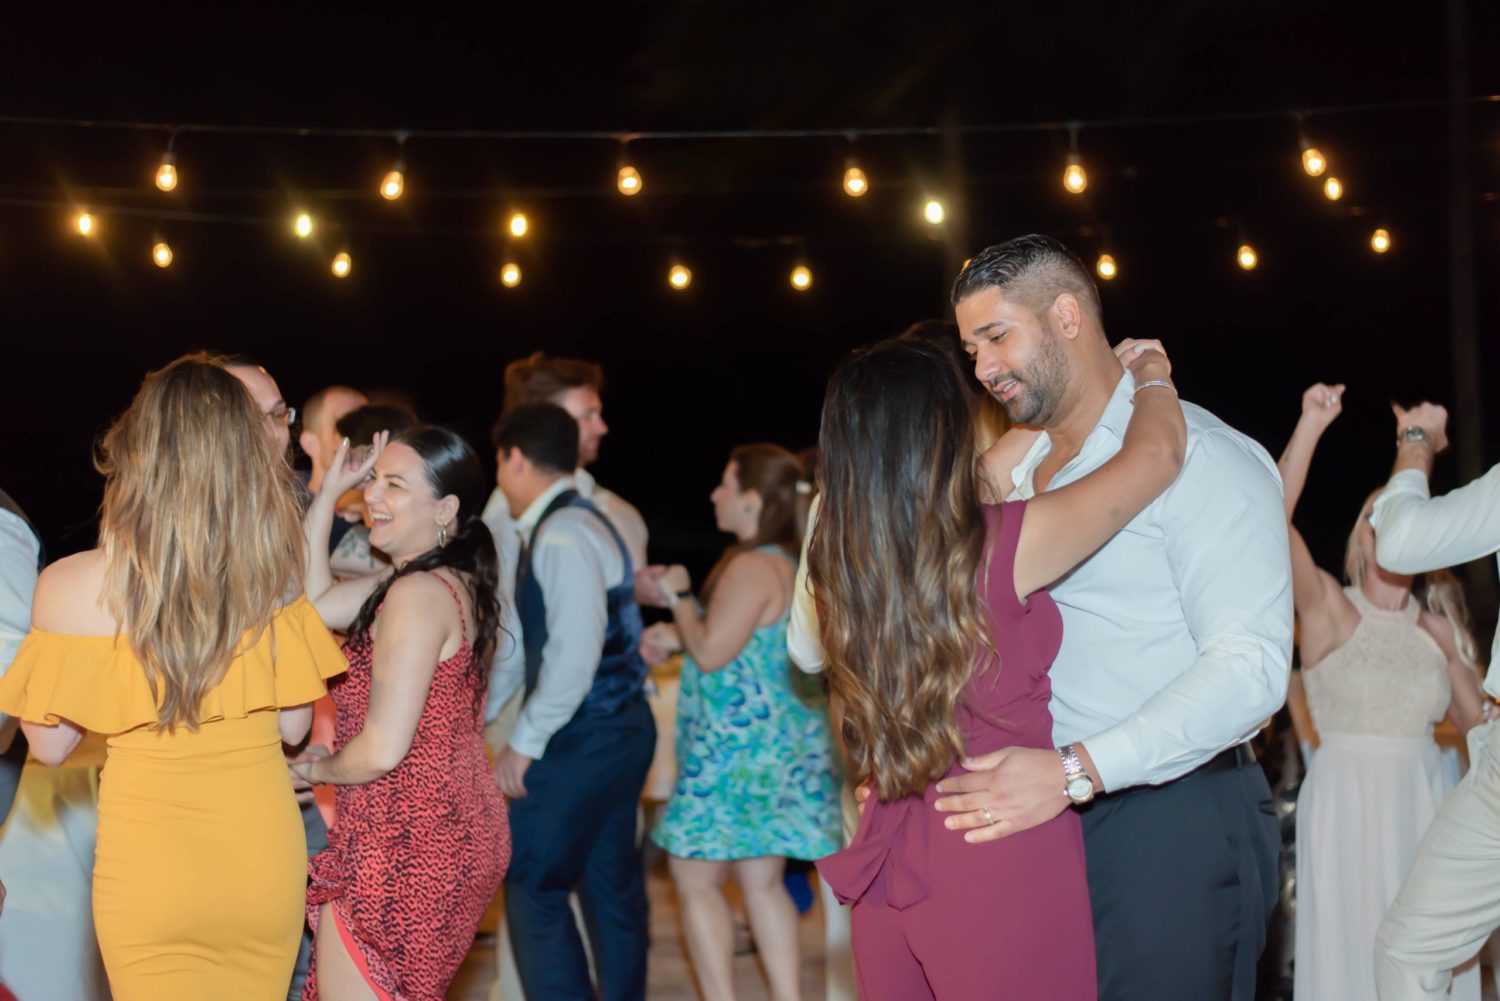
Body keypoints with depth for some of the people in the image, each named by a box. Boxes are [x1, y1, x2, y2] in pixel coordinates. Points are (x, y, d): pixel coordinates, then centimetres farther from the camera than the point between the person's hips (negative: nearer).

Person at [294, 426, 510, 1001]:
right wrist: (329, 490, 9)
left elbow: (382, 750, -22)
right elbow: (313, 602, 13)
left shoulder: (417, 594, -20)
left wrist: (317, 768, -2)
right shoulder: (456, 582, 8)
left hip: (403, 851, -10)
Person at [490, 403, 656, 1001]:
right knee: (611, 885, 14)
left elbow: (575, 654, -25)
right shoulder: (585, 524, 14)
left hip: (583, 740, -10)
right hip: (619, 728, 10)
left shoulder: (562, 536, -17)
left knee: (533, 890, -4)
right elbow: (524, 646, 18)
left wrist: (525, 743, -19)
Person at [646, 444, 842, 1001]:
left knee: (694, 877, -1)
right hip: (777, 741, 10)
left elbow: (712, 655, -19)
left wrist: (679, 597, -5)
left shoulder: (753, 567, -18)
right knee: (760, 881, 12)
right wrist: (680, 636, 13)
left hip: (739, 744, -10)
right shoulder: (788, 562, 13)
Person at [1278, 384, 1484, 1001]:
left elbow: (1476, 723, 11)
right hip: (1347, 802, -4)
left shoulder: (1433, 626, 9)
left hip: (1425, 803, 4)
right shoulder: (1328, 607, -4)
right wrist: (1311, 425, -26)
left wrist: (1452, 651, -1)